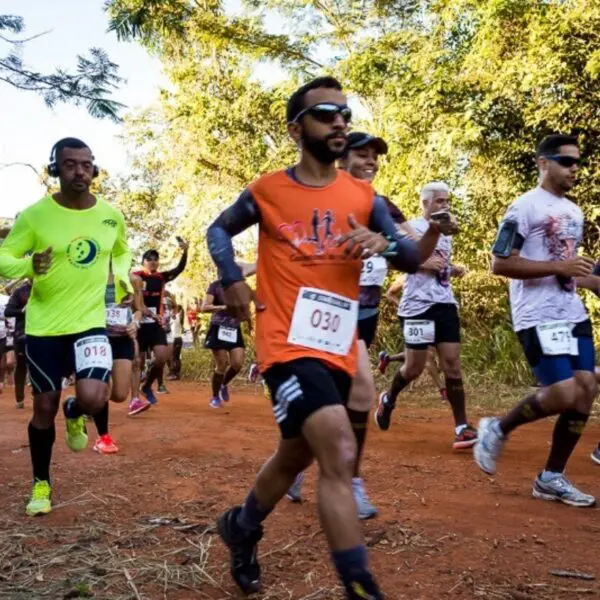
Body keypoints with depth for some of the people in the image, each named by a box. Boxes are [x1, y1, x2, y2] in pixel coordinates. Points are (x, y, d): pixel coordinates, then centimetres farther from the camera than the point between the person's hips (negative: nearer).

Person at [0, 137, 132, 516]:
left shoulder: (111, 216, -1)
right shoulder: (35, 214, -10)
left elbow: (122, 251, 21)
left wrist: (122, 276, 2)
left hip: (91, 322, 1)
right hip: (43, 325, -1)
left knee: (92, 398, -19)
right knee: (45, 407, 8)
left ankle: (74, 415, 21)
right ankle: (41, 485, 29)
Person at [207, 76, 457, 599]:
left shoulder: (364, 196, 6)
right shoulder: (267, 191, 0)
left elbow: (411, 261, 7)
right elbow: (219, 230, 16)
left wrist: (433, 230, -15)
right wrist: (232, 281, 0)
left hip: (337, 349, 5)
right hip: (289, 345, -5)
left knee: (295, 455, 20)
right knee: (339, 454, -22)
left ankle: (241, 527, 48)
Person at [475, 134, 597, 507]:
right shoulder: (525, 207, -10)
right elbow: (500, 264, -16)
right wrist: (559, 267, -20)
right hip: (539, 318, -8)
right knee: (564, 393, -16)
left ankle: (552, 478, 14)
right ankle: (498, 430, 10)